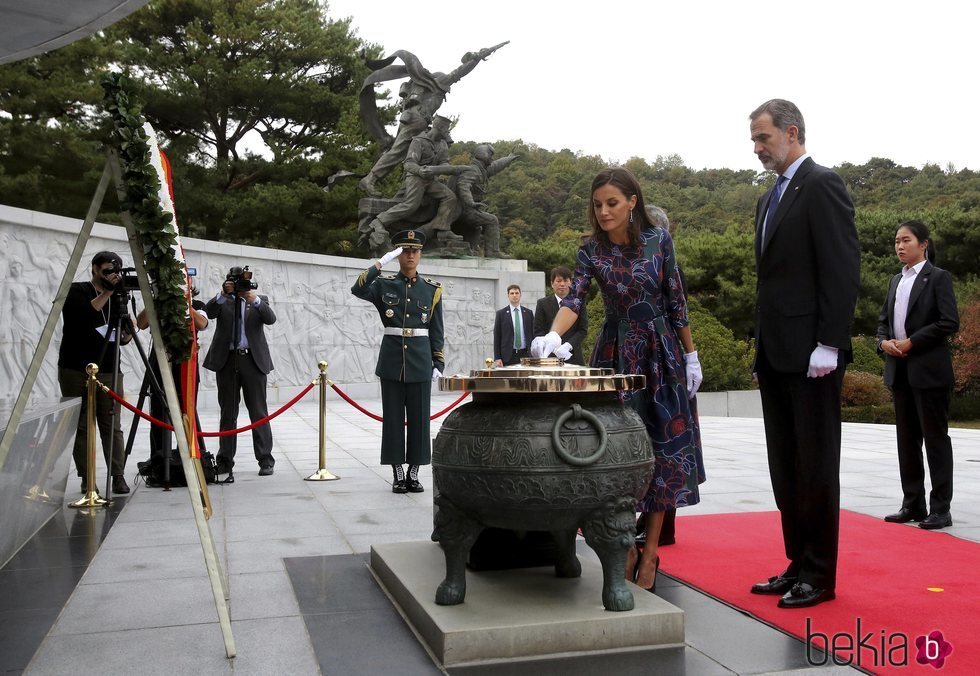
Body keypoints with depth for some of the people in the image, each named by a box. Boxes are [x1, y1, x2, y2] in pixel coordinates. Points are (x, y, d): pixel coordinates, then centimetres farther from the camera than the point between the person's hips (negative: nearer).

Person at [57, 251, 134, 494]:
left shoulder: (116, 298, 14)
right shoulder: (77, 291, 3)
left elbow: (123, 339, 12)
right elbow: (82, 316, -17)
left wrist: (128, 331, -10)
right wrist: (106, 292, -18)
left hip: (108, 372, 3)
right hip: (76, 371, -3)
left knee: (112, 426, -2)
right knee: (81, 426, 0)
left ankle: (118, 476, -1)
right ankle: (87, 479, 6)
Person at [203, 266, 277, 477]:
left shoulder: (260, 300, 10)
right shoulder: (222, 301, 11)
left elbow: (271, 319, -7)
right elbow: (209, 312, -8)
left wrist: (255, 300, -20)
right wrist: (223, 294, -19)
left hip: (253, 360, -1)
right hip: (226, 360, 1)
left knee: (259, 412, -1)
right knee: (227, 413, 8)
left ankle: (265, 459, 3)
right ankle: (225, 460, 15)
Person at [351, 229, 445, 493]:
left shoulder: (432, 289, 6)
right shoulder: (384, 284, 4)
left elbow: (436, 332, 7)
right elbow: (358, 290, -16)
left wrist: (438, 364, 2)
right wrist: (381, 262, -21)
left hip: (420, 361, 1)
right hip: (391, 360, 0)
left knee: (419, 417, 3)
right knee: (393, 417, 3)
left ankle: (413, 473, 14)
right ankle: (397, 474, 12)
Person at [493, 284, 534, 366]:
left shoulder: (528, 313, 10)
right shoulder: (501, 313, 4)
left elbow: (533, 334, 11)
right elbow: (497, 337, 2)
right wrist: (497, 358, -6)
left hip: (525, 354, 2)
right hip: (508, 356, -2)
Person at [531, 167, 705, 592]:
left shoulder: (659, 240, -4)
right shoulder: (591, 251, -4)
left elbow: (676, 301, 0)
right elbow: (574, 300, -17)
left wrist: (691, 355, 1)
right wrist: (553, 336, -37)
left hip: (662, 354, 0)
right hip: (616, 355, 1)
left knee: (663, 446, 0)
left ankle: (650, 553, 10)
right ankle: (626, 548, 15)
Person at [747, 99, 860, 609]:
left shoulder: (821, 185, -6)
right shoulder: (770, 199, 20)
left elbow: (843, 267, -14)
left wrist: (828, 343, -19)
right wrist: (762, 350, 16)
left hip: (811, 353, -9)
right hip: (776, 355, 9)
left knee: (816, 466, -1)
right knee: (786, 466, 12)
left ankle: (819, 575, 10)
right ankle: (799, 564, 22)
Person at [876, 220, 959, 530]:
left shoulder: (938, 277, -4)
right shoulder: (896, 281, 15)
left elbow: (949, 322, -12)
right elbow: (884, 320, 17)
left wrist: (911, 342, -15)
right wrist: (884, 341, -2)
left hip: (929, 370, -7)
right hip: (899, 370, 7)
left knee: (935, 438, -1)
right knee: (907, 438, 10)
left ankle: (941, 509, 6)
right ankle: (913, 504, 19)